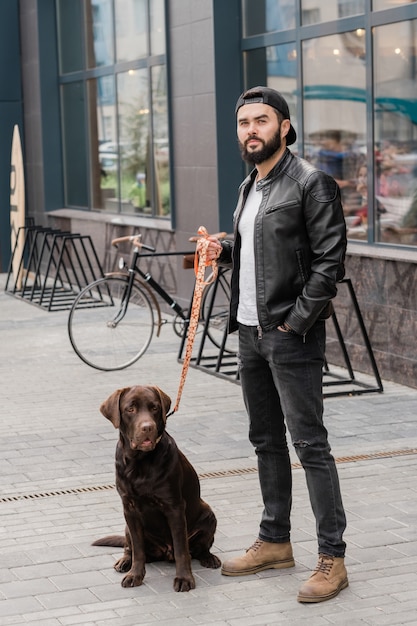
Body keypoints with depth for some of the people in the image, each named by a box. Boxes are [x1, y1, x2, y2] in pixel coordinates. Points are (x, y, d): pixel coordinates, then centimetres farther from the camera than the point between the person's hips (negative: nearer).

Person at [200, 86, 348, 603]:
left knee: (309, 443, -6)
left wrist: (296, 321, -19)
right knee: (266, 441, 16)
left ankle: (332, 559, 1)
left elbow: (329, 260, -16)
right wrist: (225, 250, 7)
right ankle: (274, 542, 28)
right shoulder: (249, 186, 16)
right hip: (249, 331, 9)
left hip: (291, 334, -9)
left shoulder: (311, 183, -11)